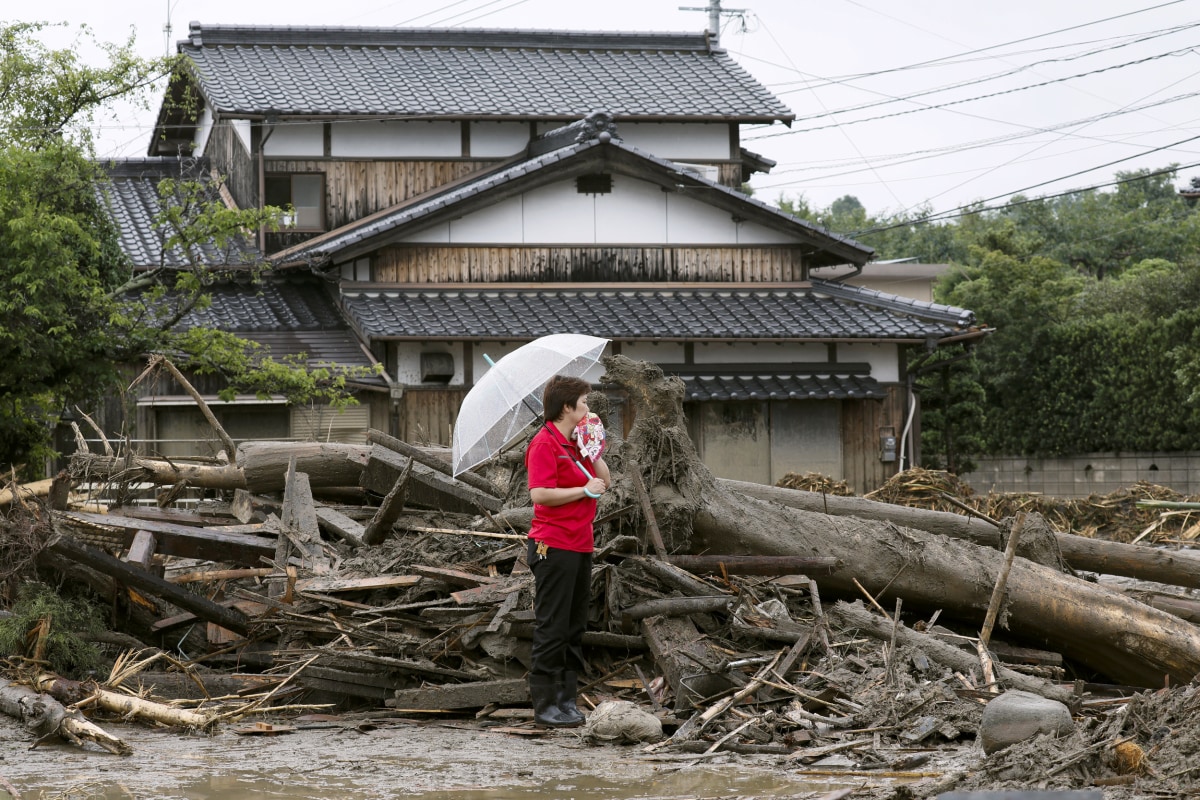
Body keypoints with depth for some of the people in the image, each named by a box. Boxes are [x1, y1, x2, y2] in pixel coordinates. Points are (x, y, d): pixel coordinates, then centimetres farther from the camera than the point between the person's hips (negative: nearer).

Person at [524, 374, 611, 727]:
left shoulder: (575, 443, 15)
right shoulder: (544, 443, -12)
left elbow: (604, 481, 17)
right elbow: (540, 494, -21)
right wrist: (585, 490, -15)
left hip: (580, 545, 9)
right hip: (554, 546, -9)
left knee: (575, 626, 11)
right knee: (552, 628, -6)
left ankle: (566, 699, 18)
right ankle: (545, 705, -2)